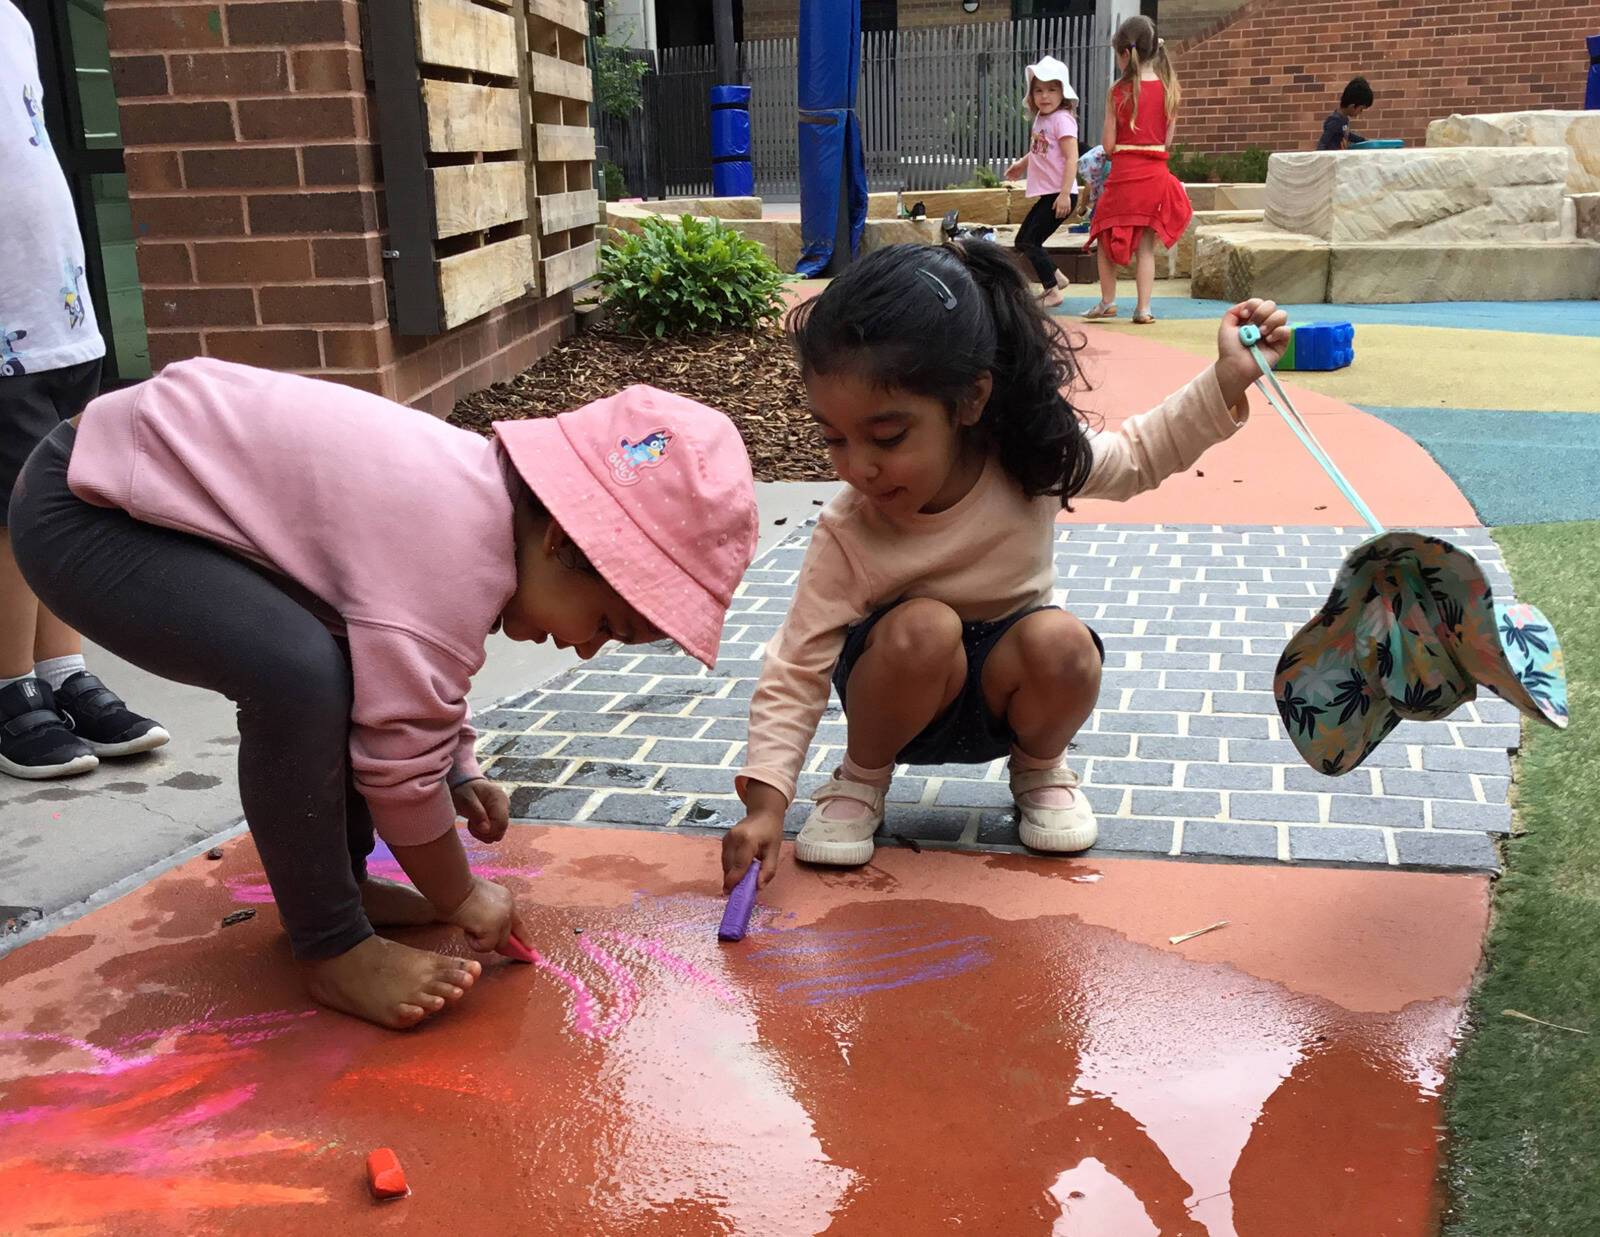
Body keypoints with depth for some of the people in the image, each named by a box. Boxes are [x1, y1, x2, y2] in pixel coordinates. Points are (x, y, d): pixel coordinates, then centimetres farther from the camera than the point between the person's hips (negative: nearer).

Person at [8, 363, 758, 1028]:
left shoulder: (485, 499, 2)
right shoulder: (453, 558, -28)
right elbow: (399, 757, -20)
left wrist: (463, 776, 14)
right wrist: (461, 898, -5)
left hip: (156, 474, 10)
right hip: (83, 512, -10)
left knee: (362, 667, 11)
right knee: (304, 676, -27)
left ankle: (338, 882, 23)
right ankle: (331, 948, -8)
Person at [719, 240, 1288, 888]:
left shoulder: (1031, 459, -21)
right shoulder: (847, 533, -26)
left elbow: (1142, 452, -1)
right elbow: (796, 669, -22)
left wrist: (1228, 378, -15)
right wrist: (765, 801, -32)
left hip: (1006, 689, 2)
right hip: (902, 694, -1)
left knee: (1062, 642, -31)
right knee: (924, 627, -34)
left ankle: (1039, 767, 3)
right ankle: (862, 777, -5)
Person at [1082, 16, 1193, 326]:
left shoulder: (1118, 91, -7)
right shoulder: (1169, 88, 1)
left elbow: (1108, 145, -6)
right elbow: (1167, 139, 5)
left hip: (1124, 173, -3)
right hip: (1156, 172, 3)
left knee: (1106, 238, 14)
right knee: (1146, 245, 9)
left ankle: (1108, 302, 14)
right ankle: (1143, 308, 5)